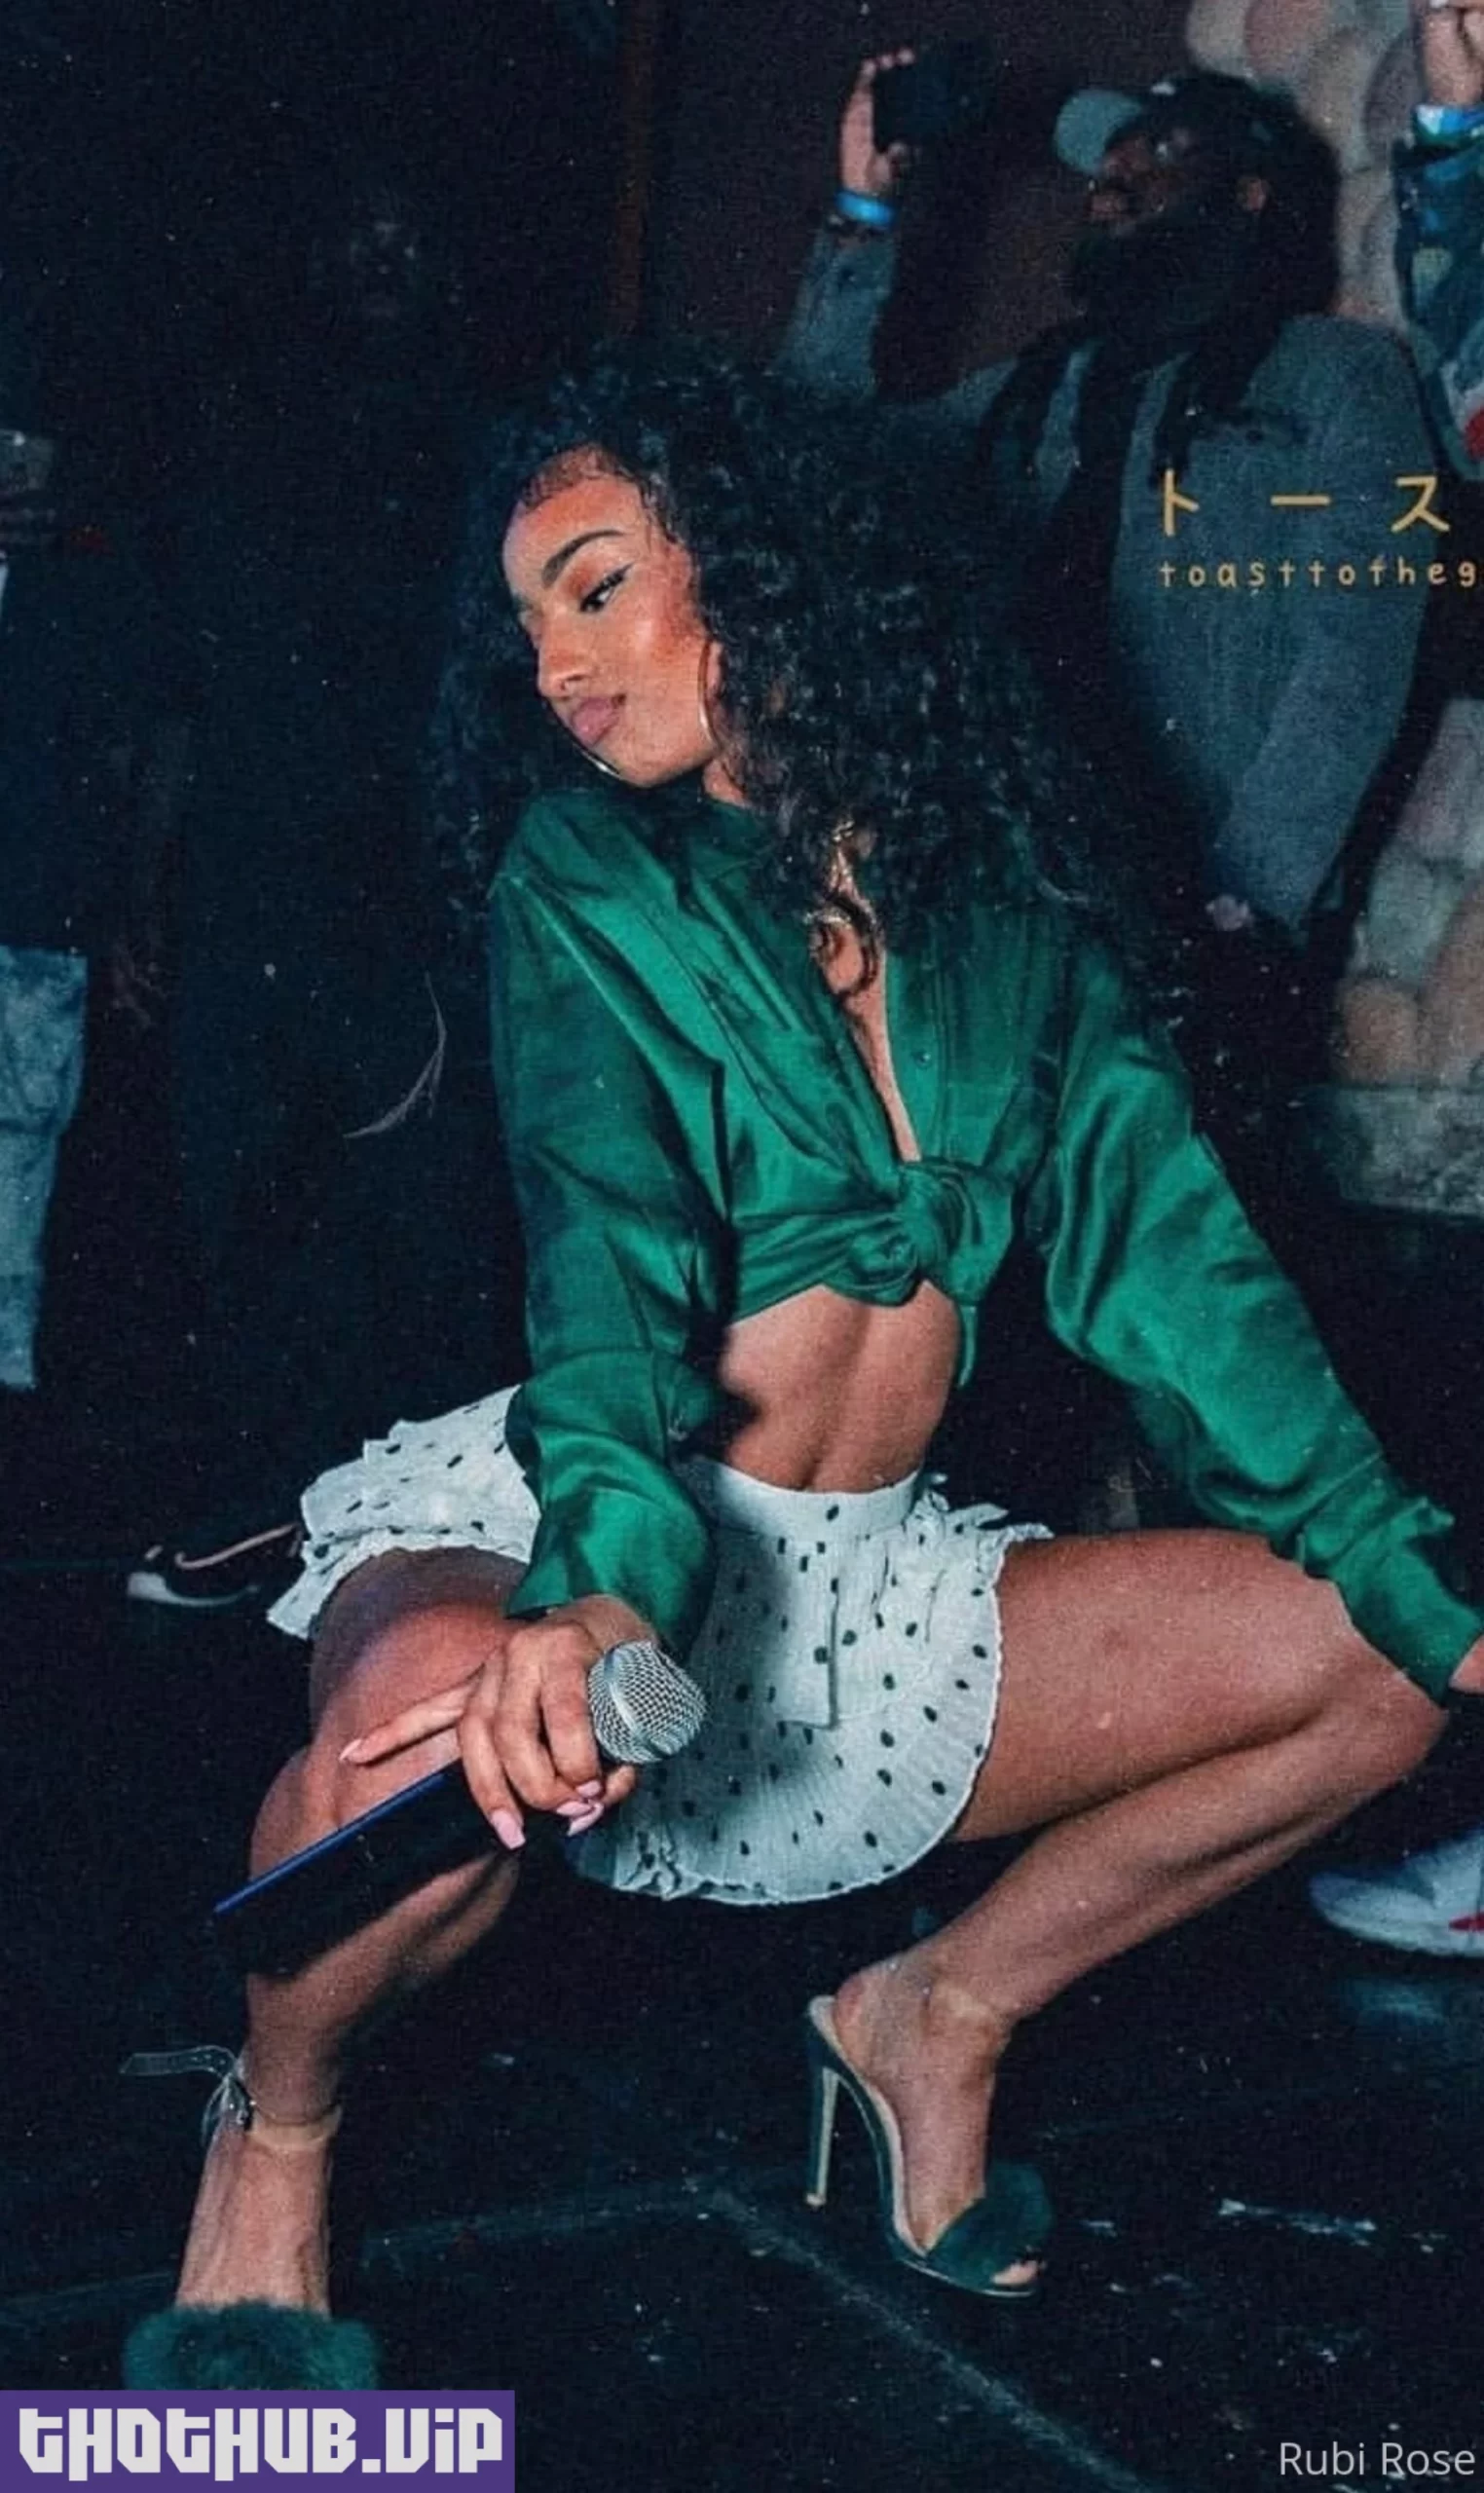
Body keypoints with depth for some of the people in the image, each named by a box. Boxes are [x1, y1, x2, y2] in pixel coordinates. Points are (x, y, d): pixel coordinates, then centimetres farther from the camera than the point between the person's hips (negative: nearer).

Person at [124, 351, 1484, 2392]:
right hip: (566, 1528, -4)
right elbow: (605, 1263, -22)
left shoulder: (995, 883, 5)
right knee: (441, 1706, -39)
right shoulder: (585, 885, -6)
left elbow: (1158, 1242, 3)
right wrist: (607, 1581, -42)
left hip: (867, 1582, 5)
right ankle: (274, 2142, -5)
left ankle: (946, 2012, 14)